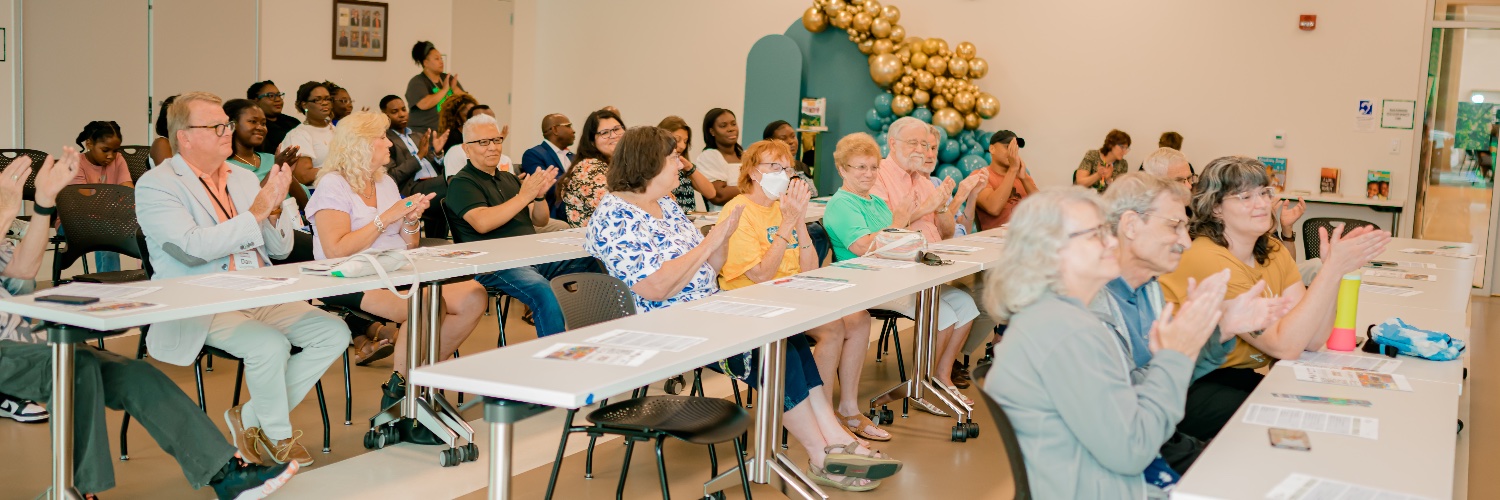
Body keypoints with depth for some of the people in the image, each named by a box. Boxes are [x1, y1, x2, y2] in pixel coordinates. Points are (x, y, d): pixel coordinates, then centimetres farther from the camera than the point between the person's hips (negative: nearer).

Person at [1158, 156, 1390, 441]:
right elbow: (1285, 346, -24)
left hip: (1241, 375, 8)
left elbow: (1311, 341, -7)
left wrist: (1334, 267, -17)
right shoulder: (1209, 260, -21)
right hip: (1192, 387, -8)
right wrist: (1333, 270, -26)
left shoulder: (1273, 252, 5)